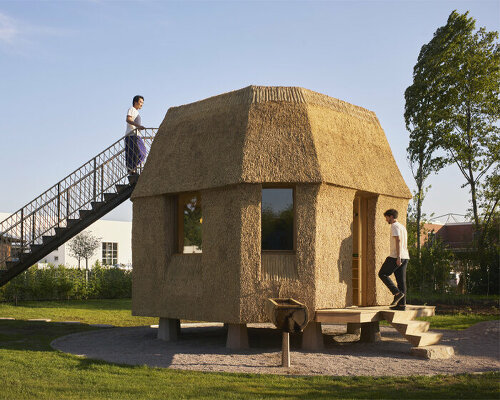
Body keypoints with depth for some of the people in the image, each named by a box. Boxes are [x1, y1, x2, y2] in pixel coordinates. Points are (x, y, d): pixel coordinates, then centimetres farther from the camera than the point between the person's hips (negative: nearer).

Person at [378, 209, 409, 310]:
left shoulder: (395, 226, -6)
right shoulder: (403, 227, 24)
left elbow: (398, 240, -18)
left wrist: (398, 257, -23)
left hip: (395, 256, -9)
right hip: (405, 257, 9)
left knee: (382, 274, 1)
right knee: (401, 280, 7)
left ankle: (397, 292, -10)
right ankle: (401, 304, 5)